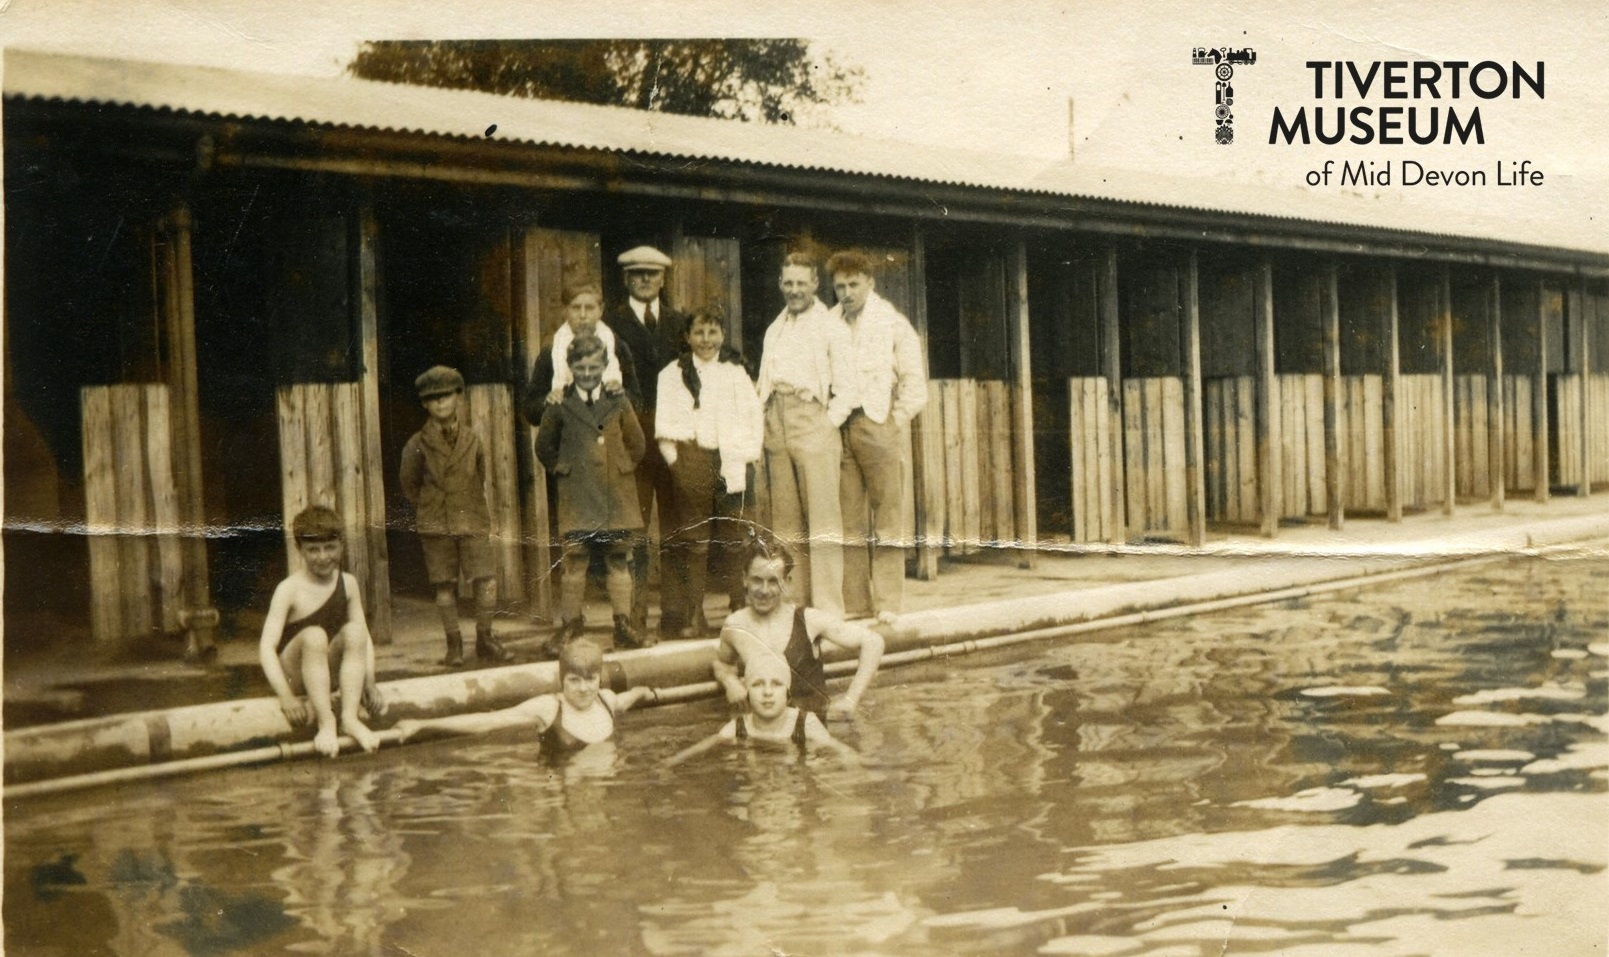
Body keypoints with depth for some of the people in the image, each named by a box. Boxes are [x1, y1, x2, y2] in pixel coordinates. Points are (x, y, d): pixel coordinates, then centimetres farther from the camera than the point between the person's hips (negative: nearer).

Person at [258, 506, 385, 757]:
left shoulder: (348, 583, 0)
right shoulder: (289, 590, -14)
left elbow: (364, 637, 1)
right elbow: (267, 646, -21)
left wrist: (369, 682, -12)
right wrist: (286, 696, -32)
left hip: (330, 669, 4)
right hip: (294, 675, -4)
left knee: (354, 630, -23)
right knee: (314, 636, -32)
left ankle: (350, 717, -29)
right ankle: (326, 722, -35)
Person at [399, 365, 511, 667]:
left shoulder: (471, 439, 8)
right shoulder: (418, 444, 1)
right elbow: (409, 486, 11)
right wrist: (429, 508, 10)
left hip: (472, 520, 1)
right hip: (435, 525, -1)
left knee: (486, 579, -7)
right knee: (445, 585, 1)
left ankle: (484, 639, 7)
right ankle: (454, 645, 10)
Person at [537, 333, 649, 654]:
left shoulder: (618, 402, 6)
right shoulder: (559, 406, 1)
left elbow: (636, 444, 16)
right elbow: (544, 447, 13)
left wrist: (622, 469, 9)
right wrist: (562, 471, 9)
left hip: (616, 496, 2)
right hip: (576, 499, -2)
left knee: (619, 562, 5)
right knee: (574, 564, -2)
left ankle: (623, 627, 10)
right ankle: (569, 627, 8)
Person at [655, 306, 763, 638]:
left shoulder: (736, 372, 13)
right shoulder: (673, 374, 11)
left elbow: (754, 416, 10)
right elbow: (665, 425, 7)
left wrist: (747, 455, 0)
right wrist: (676, 460, -4)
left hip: (730, 464, 1)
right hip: (692, 463, -1)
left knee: (731, 540, 0)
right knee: (694, 542, -4)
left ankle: (739, 608, 6)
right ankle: (694, 616, -3)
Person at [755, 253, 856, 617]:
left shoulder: (831, 328, 3)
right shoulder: (774, 331, 21)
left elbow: (846, 389, -1)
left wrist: (828, 424, -10)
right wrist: (764, 423, 8)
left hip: (813, 425, -5)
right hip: (776, 428, 6)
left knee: (823, 517, -8)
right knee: (785, 519, 5)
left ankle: (828, 610, -9)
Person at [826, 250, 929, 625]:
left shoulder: (892, 322, 4)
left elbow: (914, 379, 4)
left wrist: (895, 422, -2)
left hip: (878, 426, -2)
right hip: (840, 429, 2)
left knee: (886, 517, -3)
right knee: (850, 520, 2)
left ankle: (888, 605, -1)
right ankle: (856, 604, 6)